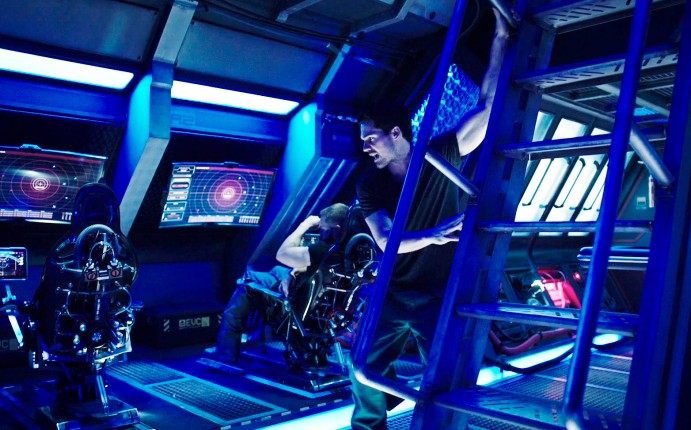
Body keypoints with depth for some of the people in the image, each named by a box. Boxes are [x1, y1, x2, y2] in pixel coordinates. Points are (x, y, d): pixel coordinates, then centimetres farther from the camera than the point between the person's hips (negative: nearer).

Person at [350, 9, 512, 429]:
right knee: (366, 371, 11)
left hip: (439, 294, -3)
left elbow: (487, 107, -18)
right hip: (391, 292, 3)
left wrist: (500, 39, -21)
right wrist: (433, 235, -36)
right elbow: (386, 241, -18)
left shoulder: (439, 157, -11)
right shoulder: (369, 185, -6)